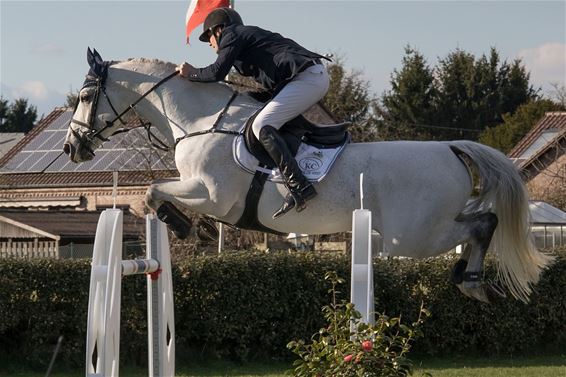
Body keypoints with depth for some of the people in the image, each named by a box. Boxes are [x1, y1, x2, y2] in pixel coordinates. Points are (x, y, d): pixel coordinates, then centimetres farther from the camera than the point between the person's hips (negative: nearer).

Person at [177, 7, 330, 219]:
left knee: (262, 126, -18)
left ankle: (298, 186, -30)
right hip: (318, 75, 10)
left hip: (306, 78, -10)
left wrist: (191, 73, 5)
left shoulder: (231, 35, 3)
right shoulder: (250, 35, 30)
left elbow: (217, 72, -10)